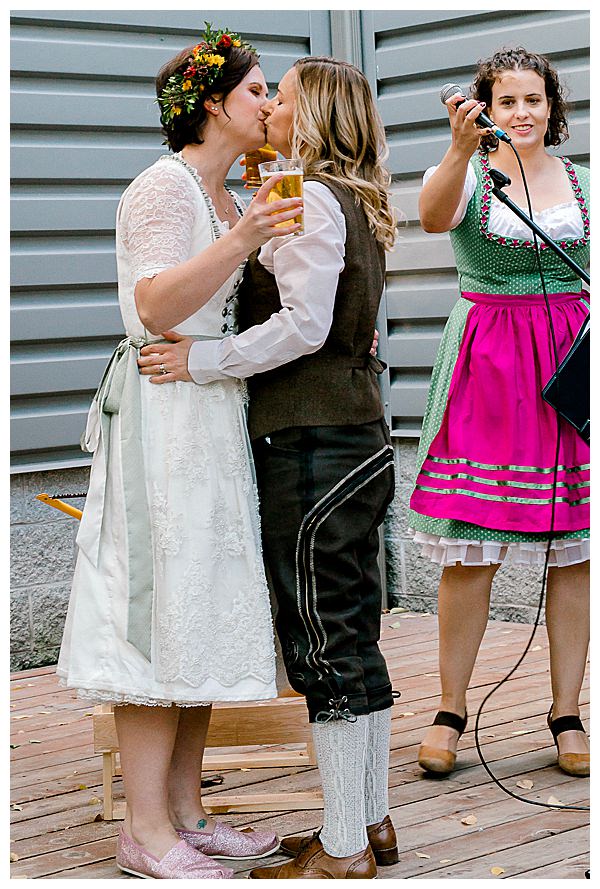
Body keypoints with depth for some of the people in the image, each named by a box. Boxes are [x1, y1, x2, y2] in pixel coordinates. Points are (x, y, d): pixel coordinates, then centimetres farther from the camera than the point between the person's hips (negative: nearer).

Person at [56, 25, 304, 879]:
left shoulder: (229, 199, 19)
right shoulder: (164, 186, -9)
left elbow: (254, 315, 21)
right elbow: (157, 308, -21)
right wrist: (241, 240, -31)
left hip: (215, 416, 10)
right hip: (165, 413, -9)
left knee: (204, 614, 9)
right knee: (161, 614, -8)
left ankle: (186, 812, 15)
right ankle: (147, 831, -2)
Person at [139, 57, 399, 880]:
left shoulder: (311, 198, -13)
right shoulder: (359, 204, 17)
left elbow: (303, 326, -21)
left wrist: (202, 360, -15)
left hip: (313, 443, -10)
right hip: (359, 437, 10)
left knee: (324, 641, -4)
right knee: (354, 637, 14)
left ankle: (342, 850, 3)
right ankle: (371, 821, 23)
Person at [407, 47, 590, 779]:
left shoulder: (583, 182, 12)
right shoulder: (466, 175, 1)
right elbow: (433, 216, -23)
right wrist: (461, 148, -40)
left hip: (573, 362, 3)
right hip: (486, 363, -3)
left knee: (575, 550, 2)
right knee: (469, 548, -3)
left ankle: (567, 716, 11)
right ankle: (451, 712, 9)